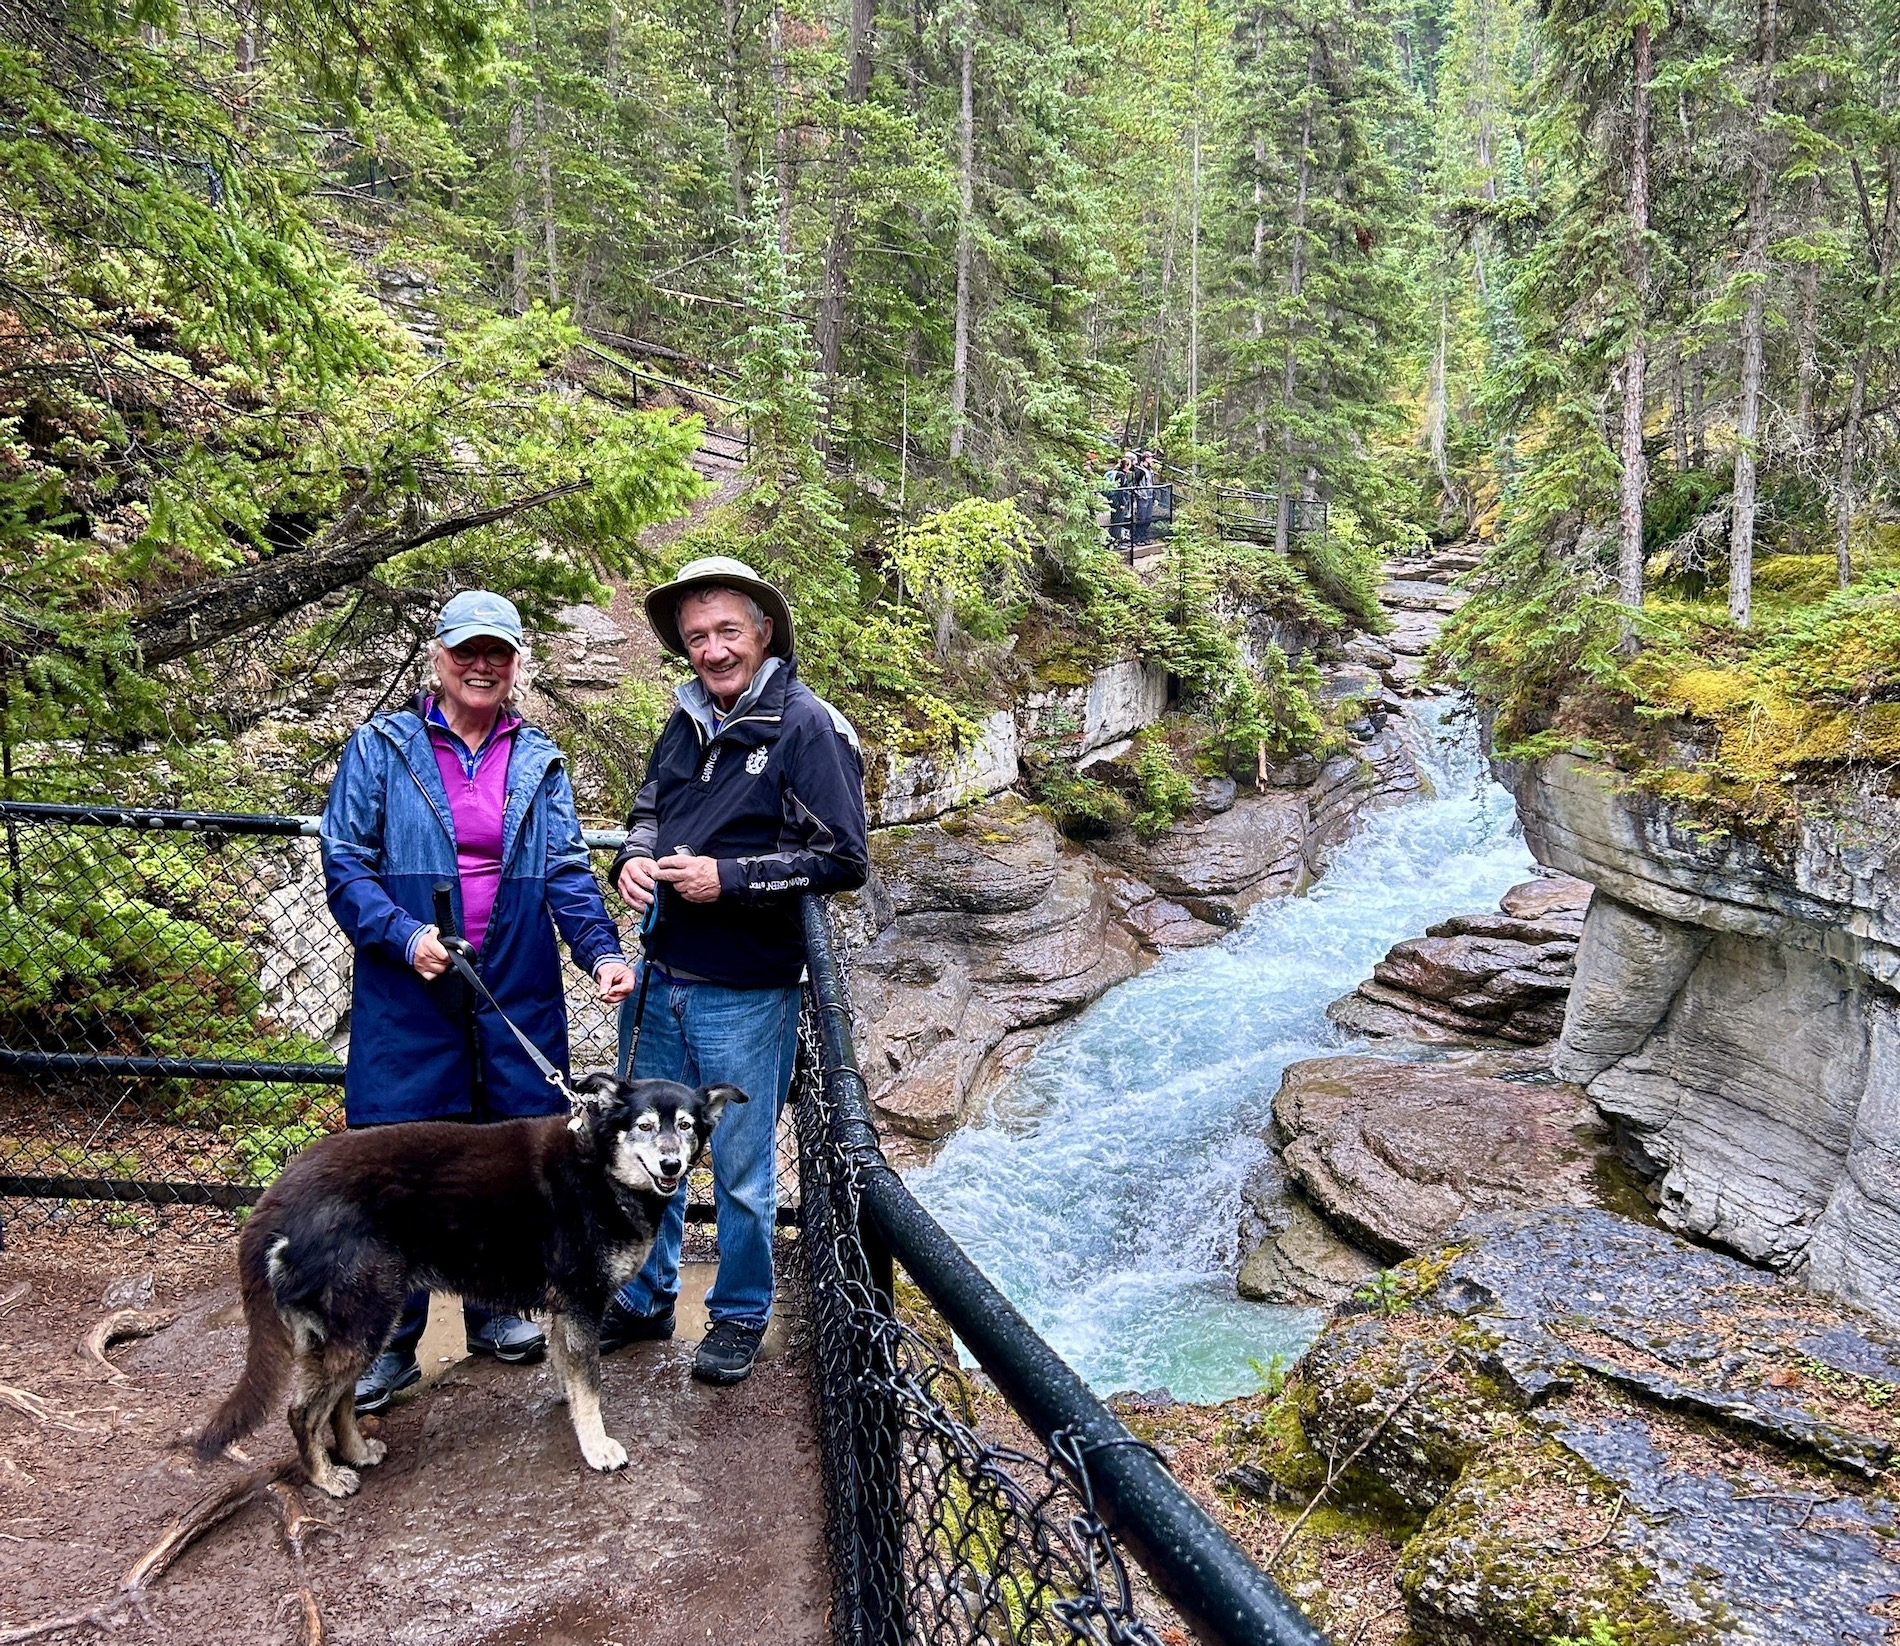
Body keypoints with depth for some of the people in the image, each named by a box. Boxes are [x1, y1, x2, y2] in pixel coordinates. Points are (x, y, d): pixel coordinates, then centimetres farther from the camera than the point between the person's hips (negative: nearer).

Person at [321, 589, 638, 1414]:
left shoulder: (539, 761, 8)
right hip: (409, 995, -2)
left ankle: (496, 1308, 32)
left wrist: (602, 950, -14)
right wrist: (405, 936, -18)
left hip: (518, 994, 3)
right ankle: (389, 1343, 19)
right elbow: (344, 861, -3)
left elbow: (566, 873, 3)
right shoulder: (382, 747, 1)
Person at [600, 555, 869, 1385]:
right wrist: (634, 859, -1)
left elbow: (844, 860, -14)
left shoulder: (809, 727, -12)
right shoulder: (686, 723, 8)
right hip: (661, 975, 7)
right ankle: (645, 1299, 37)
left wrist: (729, 878, -20)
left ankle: (740, 1317, 28)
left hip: (746, 992, -6)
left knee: (741, 1168, 8)